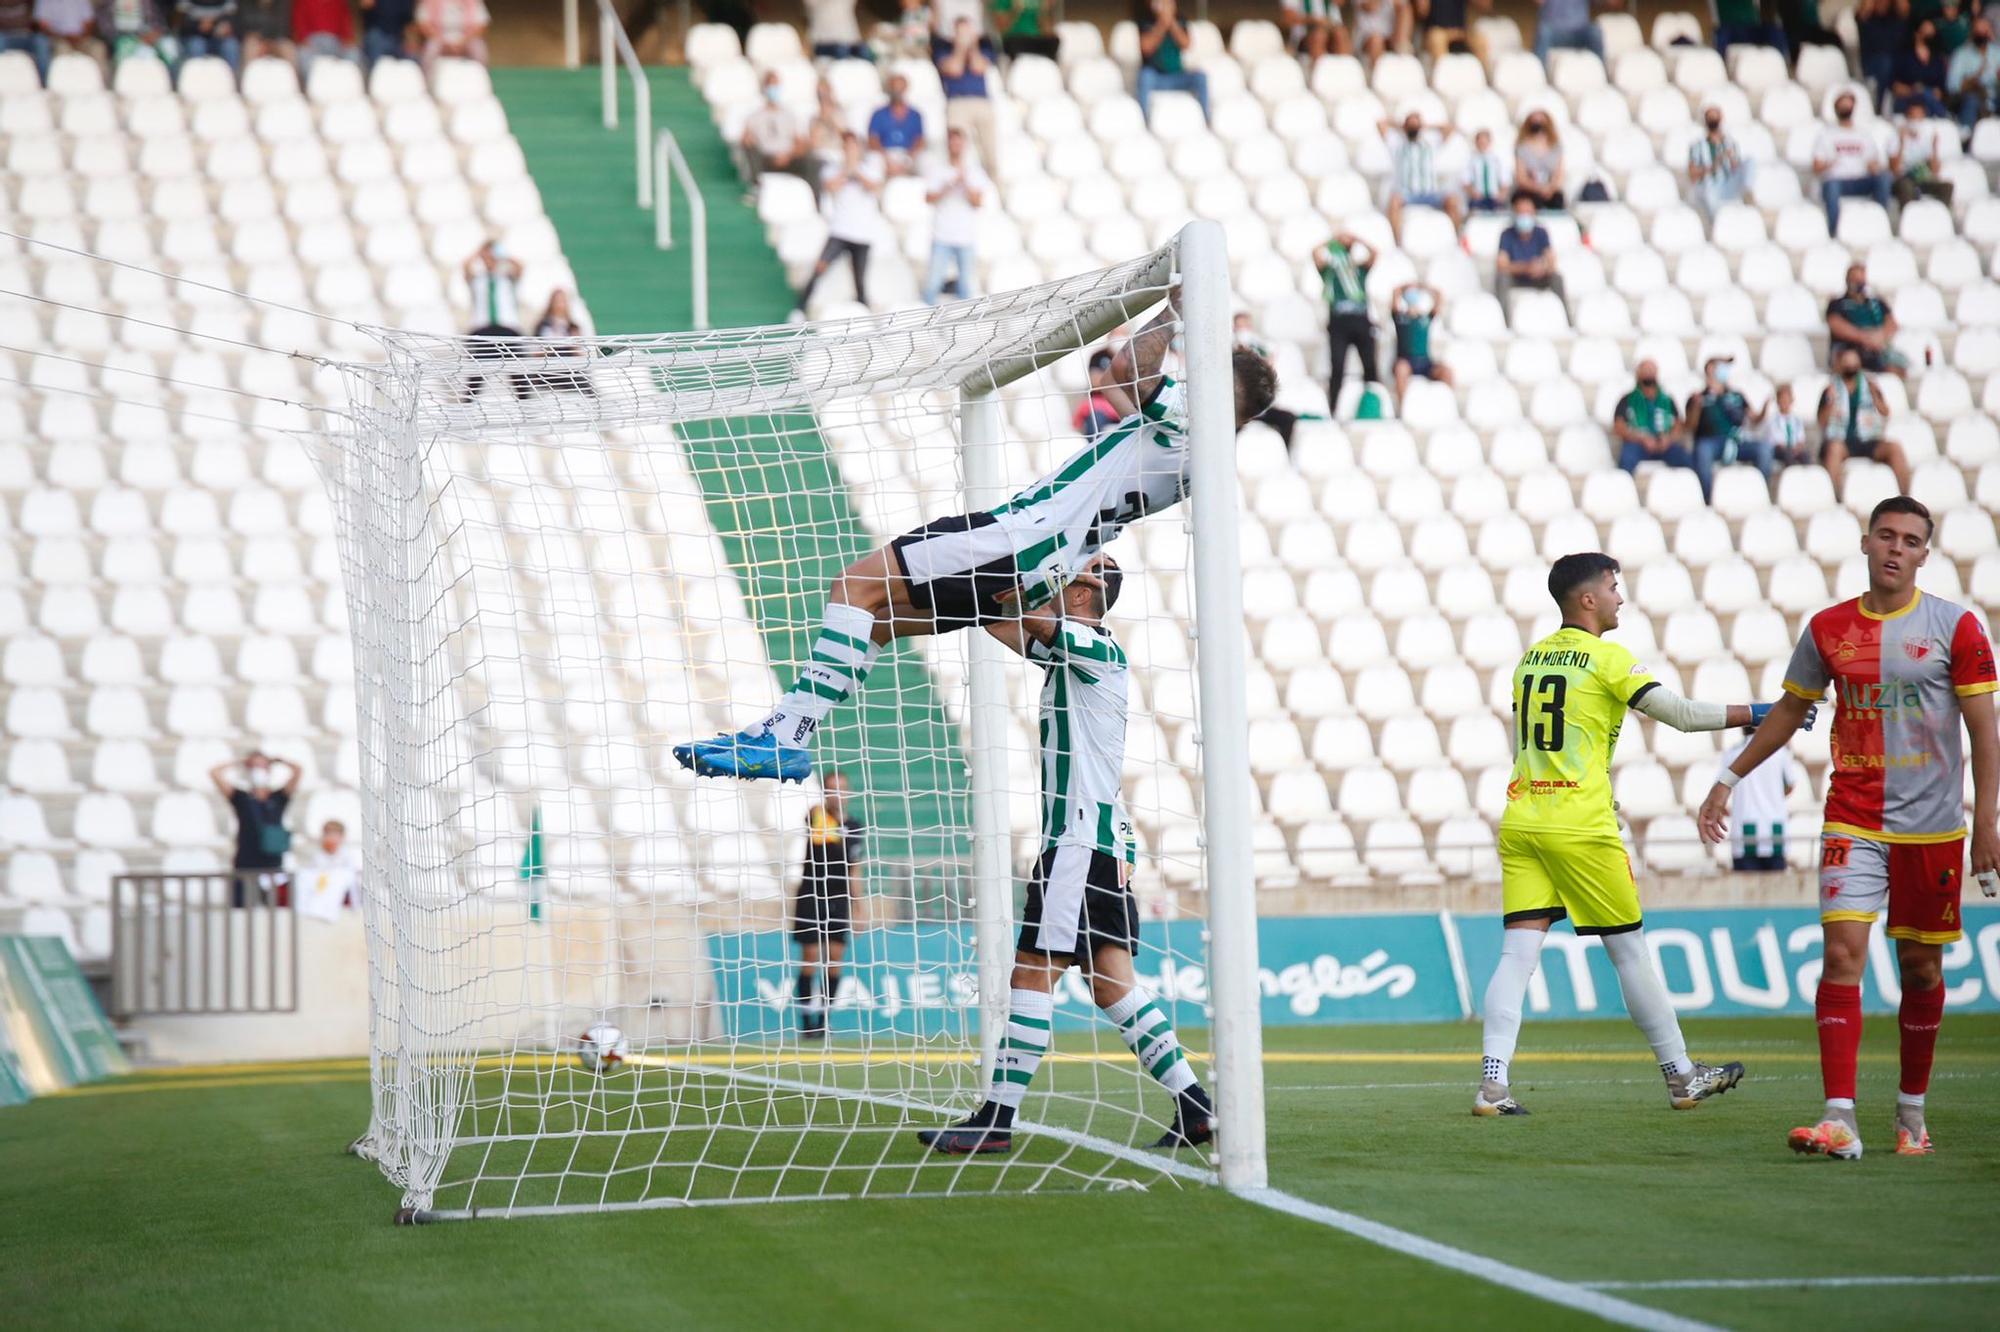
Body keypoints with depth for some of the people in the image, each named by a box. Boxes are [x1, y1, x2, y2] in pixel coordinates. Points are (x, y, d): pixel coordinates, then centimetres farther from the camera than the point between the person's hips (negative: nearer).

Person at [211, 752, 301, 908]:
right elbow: (214, 773, -1)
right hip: (245, 868, -1)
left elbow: (296, 769, 0)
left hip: (274, 868, 1)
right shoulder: (241, 798, 6)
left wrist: (276, 761, 12)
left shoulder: (278, 798, 8)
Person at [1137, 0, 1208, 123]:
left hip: (1177, 78, 2)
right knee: (1145, 75, -36)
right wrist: (1162, 25, -20)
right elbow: (1146, 48, -18)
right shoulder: (1147, 24, 0)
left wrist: (1172, 23, -19)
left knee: (1200, 76, -24)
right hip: (1155, 77, -2)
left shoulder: (1179, 23, 7)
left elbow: (1186, 44, -11)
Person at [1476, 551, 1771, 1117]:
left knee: (1518, 953, 0)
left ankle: (1492, 1082, -12)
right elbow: (1682, 714, -10)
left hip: (1520, 821, 6)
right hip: (1580, 830, -6)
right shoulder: (1605, 657, -7)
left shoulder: (1531, 658, 13)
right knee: (1631, 951, 6)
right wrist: (1759, 713, -1)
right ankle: (1681, 1076, 17)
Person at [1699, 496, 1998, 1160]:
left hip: (1932, 827, -1)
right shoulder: (1828, 628, 4)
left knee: (1921, 965, 7)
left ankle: (1912, 1111, 25)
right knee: (1841, 953, -13)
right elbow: (1789, 711, 18)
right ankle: (1839, 1121, -17)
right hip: (1852, 822, 1)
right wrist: (1728, 779, 19)